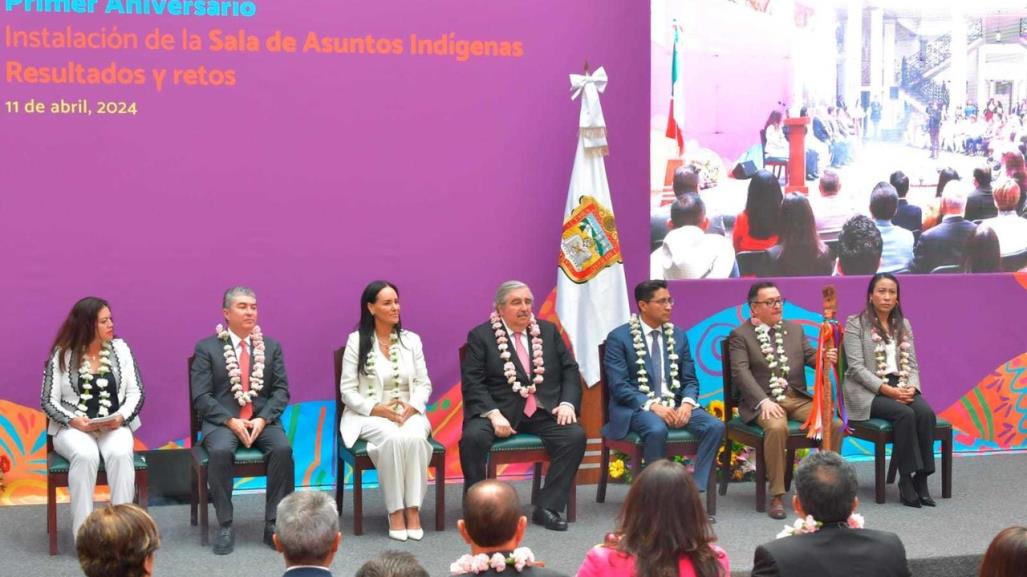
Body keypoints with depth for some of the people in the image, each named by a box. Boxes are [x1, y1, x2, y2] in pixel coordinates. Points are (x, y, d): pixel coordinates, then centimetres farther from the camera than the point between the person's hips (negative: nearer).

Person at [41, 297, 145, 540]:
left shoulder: (120, 349, 7)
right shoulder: (62, 355, 1)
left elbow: (137, 392, 5)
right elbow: (49, 401, 1)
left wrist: (121, 417, -14)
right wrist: (73, 420, -17)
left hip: (114, 426, 2)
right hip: (73, 427, -1)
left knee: (120, 454, -33)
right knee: (85, 456, -35)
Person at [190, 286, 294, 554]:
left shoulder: (271, 347, 13)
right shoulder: (206, 348, 4)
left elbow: (281, 390, 6)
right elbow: (201, 397, -3)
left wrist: (263, 419, -12)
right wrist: (231, 421, -17)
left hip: (262, 419, 2)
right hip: (221, 420, -2)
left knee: (283, 449, -29)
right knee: (220, 451, -34)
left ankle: (273, 524, -21)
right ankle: (225, 526, -23)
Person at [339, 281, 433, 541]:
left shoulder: (411, 340, 9)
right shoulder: (356, 341, 0)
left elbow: (424, 384, 8)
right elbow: (348, 391, -3)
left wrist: (412, 406, -14)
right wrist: (378, 409, -18)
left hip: (408, 412, 3)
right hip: (369, 415, -2)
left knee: (415, 438, -33)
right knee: (392, 438, -36)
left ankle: (413, 509, -26)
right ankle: (395, 511, -26)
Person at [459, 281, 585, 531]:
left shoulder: (548, 331, 14)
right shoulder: (480, 336, 2)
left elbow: (570, 370, 12)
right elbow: (472, 383, -6)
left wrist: (568, 403, -6)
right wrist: (493, 414, -21)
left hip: (545, 412, 3)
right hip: (499, 410, -3)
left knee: (575, 435, -24)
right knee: (473, 437, -32)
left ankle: (547, 508, -16)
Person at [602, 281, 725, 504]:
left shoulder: (679, 335, 12)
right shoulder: (619, 338, -3)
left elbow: (690, 380, 12)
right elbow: (619, 386, -11)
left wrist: (687, 403, -11)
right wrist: (652, 405, -23)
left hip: (676, 404, 5)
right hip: (637, 407, -5)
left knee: (715, 426, -22)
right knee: (657, 430, -38)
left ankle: (696, 489, -19)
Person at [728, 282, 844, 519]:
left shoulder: (794, 329, 17)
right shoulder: (740, 335, 1)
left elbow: (810, 357, 10)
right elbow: (741, 372, -10)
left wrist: (826, 358, -16)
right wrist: (764, 401, -24)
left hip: (797, 398, 5)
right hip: (764, 400, -5)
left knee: (835, 424, -18)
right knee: (777, 427, -36)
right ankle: (776, 496, -26)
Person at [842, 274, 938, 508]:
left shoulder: (903, 324, 17)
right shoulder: (856, 323, 0)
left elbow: (911, 364, 12)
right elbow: (856, 367, -9)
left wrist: (911, 387, -10)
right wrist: (887, 390, -19)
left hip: (901, 388, 5)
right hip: (867, 391, -5)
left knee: (926, 412, -27)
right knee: (905, 414, -32)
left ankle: (921, 478, -23)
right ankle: (906, 480, -24)